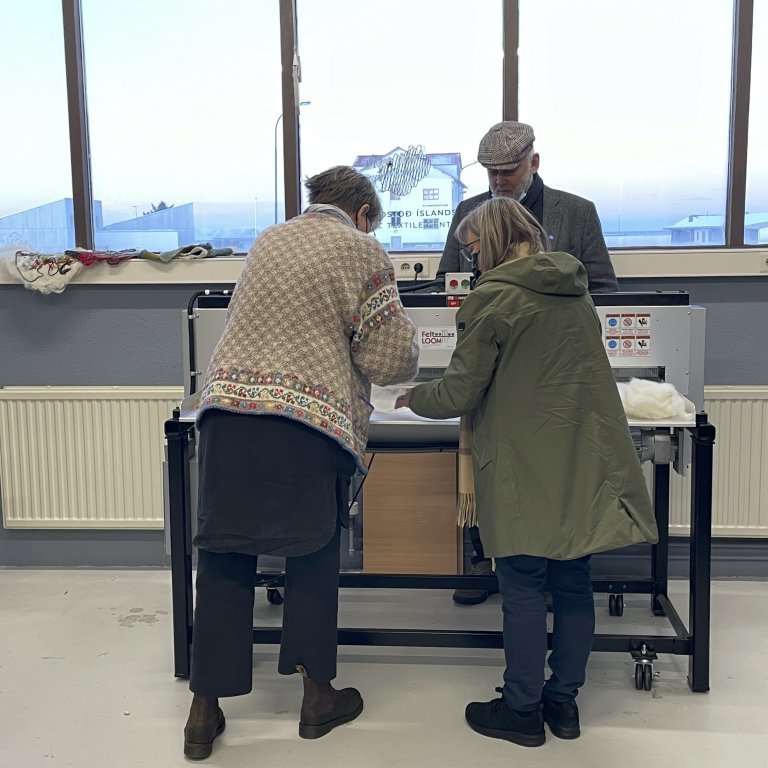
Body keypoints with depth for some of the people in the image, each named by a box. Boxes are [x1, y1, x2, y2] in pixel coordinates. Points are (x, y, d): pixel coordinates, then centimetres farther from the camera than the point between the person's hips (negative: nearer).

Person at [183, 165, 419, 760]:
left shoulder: (268, 240, 19)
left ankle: (205, 712, 15)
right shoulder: (363, 252, 4)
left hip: (228, 405, 4)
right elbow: (391, 359, 0)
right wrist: (406, 344, 22)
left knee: (225, 560, 9)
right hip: (308, 418, -4)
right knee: (314, 556, 13)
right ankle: (317, 696, 24)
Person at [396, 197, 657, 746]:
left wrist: (413, 398, 10)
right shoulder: (575, 289, 12)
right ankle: (564, 701, 25)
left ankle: (522, 710, 14)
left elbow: (460, 394, -9)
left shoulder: (493, 299, -10)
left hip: (527, 469, -7)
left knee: (522, 588, 4)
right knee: (573, 583, 13)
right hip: (584, 463, 7)